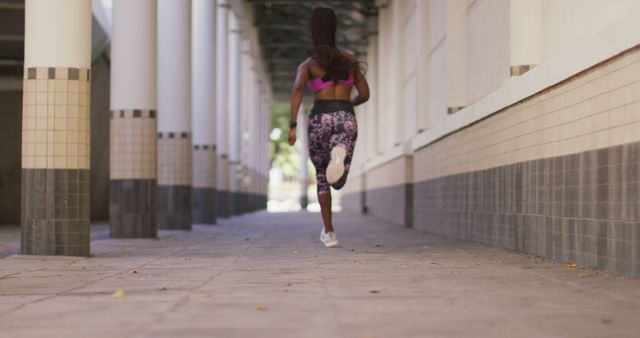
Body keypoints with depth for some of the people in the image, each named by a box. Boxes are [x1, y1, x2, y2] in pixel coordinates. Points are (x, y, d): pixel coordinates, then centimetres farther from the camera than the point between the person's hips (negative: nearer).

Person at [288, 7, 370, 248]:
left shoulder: (307, 63, 9)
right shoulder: (349, 59, 18)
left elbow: (298, 88, -13)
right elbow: (365, 94, 17)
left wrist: (292, 125, -17)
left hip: (320, 119, 0)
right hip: (346, 119, 1)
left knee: (322, 177, 21)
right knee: (337, 181, -8)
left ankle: (329, 232, 15)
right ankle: (339, 154, -46)